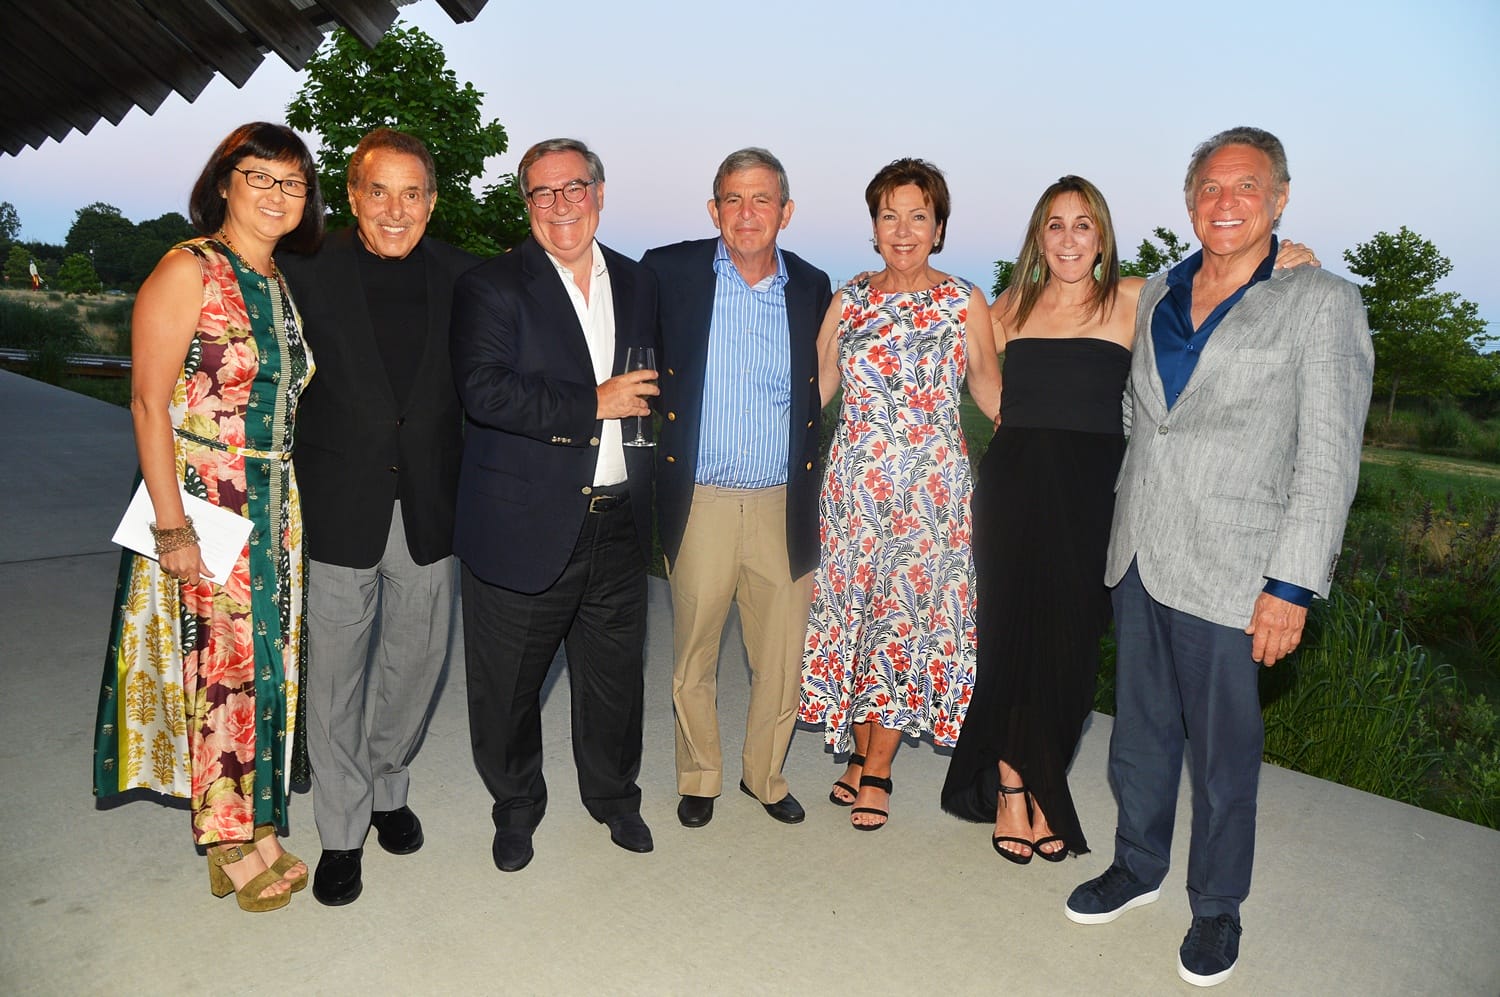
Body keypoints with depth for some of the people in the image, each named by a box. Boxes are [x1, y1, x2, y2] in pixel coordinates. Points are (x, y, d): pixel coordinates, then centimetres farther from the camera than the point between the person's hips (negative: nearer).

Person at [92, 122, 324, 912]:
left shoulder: (284, 283, 11)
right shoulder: (189, 270, -9)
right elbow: (148, 402, -13)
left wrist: (289, 509, 10)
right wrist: (172, 526, -18)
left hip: (275, 511, 7)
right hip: (201, 507, -6)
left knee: (264, 663, 12)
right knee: (217, 667, 2)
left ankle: (253, 826, 28)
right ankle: (232, 842, 19)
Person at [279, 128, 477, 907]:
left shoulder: (463, 278, 2)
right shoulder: (307, 272, -4)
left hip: (430, 505, 2)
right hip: (340, 507, -2)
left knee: (417, 658, 14)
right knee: (336, 671, 7)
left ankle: (387, 784, 40)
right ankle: (343, 830, 26)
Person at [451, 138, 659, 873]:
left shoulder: (638, 284, 13)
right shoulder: (491, 286, -4)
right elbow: (483, 390, -19)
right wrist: (593, 404, -20)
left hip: (617, 522, 4)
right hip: (524, 527, -4)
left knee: (615, 673, 16)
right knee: (509, 683, 9)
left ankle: (613, 795, 39)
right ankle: (516, 807, 34)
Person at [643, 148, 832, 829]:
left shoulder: (812, 288, 6)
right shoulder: (670, 273, -1)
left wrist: (811, 487, 10)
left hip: (784, 508, 2)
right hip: (700, 504, -1)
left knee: (782, 660, 9)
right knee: (693, 657, 10)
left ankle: (765, 773, 33)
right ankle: (699, 777, 32)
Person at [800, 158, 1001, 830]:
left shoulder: (965, 302, 0)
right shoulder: (848, 301, 6)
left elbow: (990, 392, 6)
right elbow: (814, 388, 9)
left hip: (931, 488, -2)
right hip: (853, 484, 2)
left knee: (908, 616, 1)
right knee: (854, 611, 8)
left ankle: (877, 772, 17)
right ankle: (860, 750, 28)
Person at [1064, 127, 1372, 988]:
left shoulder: (1321, 303, -5)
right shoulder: (1156, 295, 10)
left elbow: (1328, 457, -9)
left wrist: (1292, 586, -15)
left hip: (1228, 574, -5)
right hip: (1137, 558, 5)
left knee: (1224, 751, 8)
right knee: (1141, 728, 17)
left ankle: (1218, 907, 29)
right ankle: (1139, 866, 38)